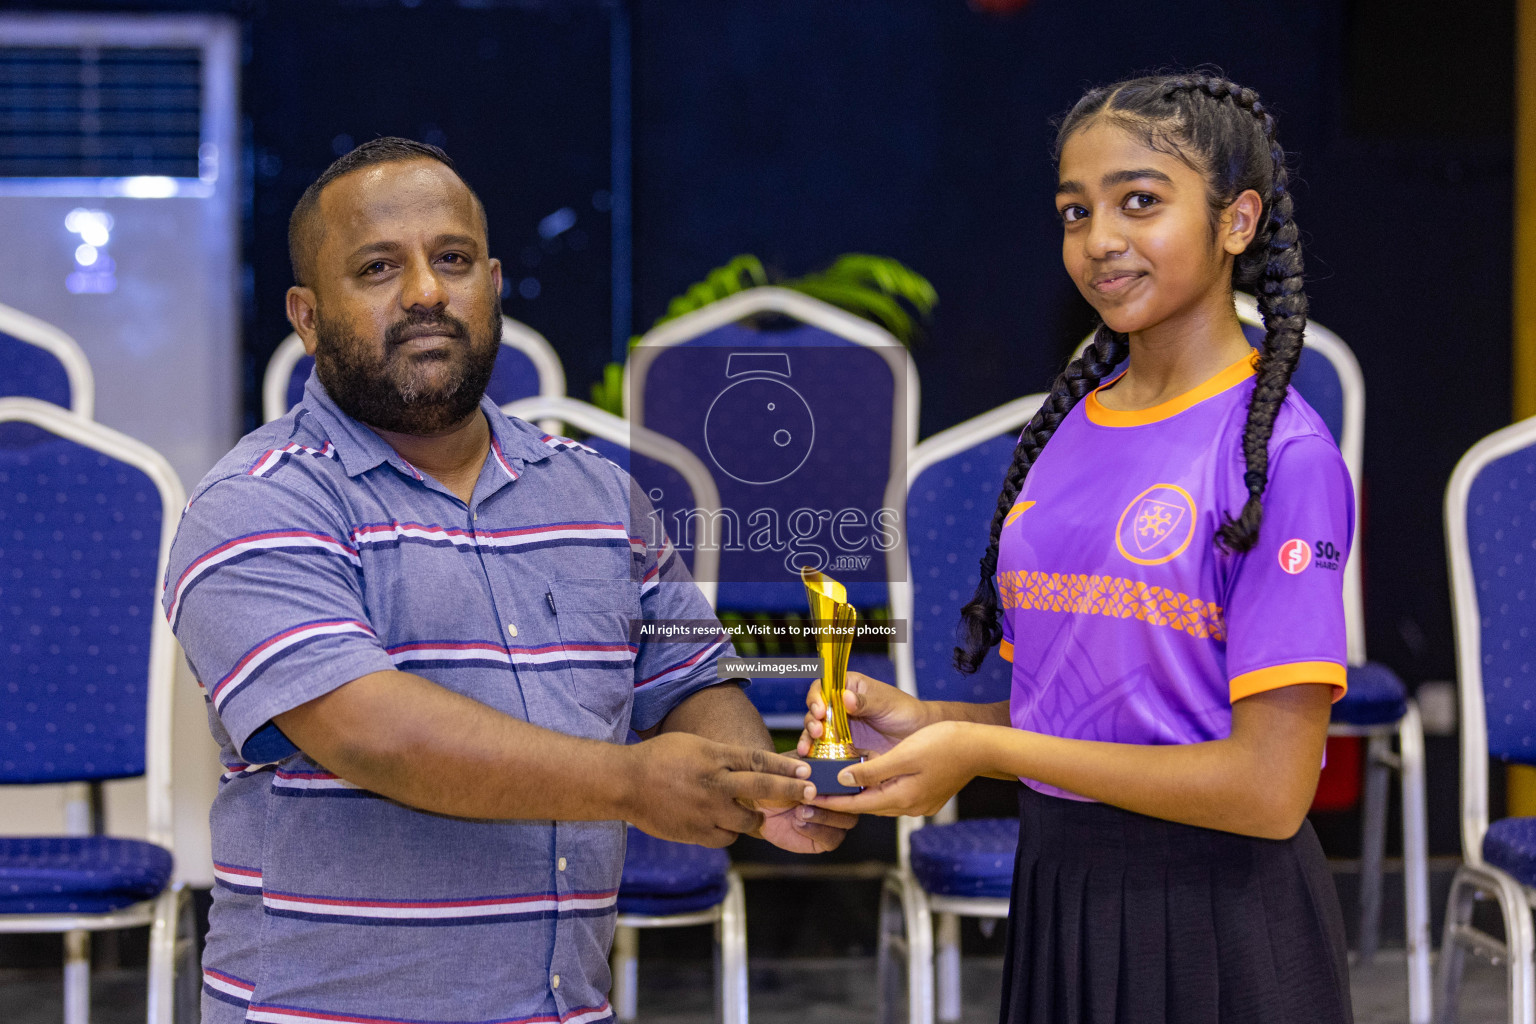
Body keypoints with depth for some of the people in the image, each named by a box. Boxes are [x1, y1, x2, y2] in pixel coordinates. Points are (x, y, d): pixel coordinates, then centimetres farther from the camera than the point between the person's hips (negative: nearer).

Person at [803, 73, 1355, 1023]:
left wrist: (983, 750, -17)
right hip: (1056, 896, 6)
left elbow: (1268, 787, -19)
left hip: (1214, 924, -6)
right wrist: (926, 724, -5)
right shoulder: (1064, 431, 7)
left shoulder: (1285, 453, -14)